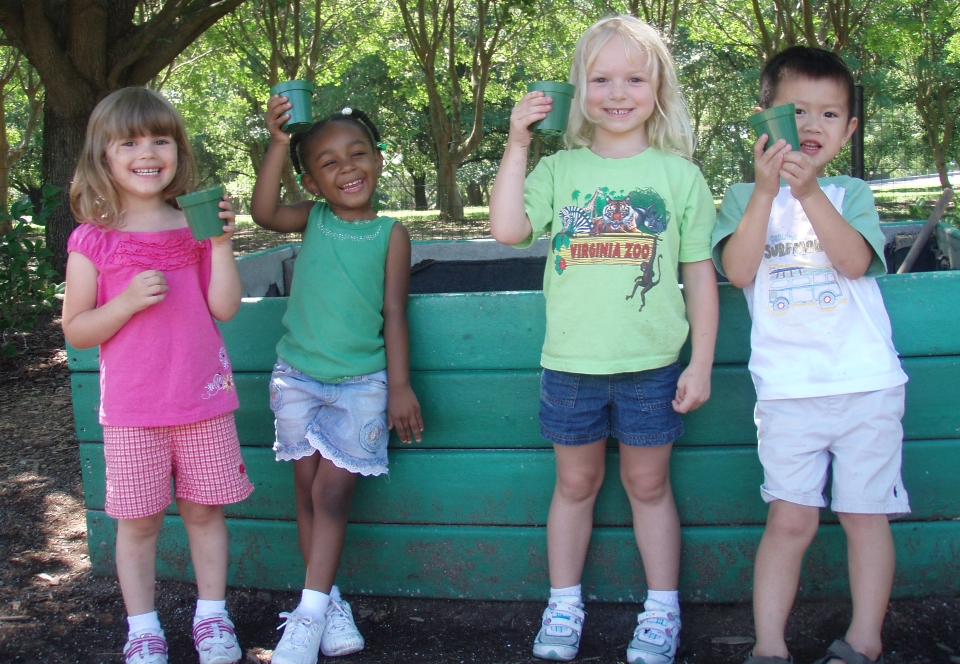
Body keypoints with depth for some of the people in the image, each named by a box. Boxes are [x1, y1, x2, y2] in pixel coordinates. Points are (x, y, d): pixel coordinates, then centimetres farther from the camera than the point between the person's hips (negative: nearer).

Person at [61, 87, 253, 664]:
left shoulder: (195, 226, 4)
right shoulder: (93, 239, -3)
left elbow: (225, 308, -1)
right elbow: (75, 330, -3)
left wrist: (222, 243, -12)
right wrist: (130, 301, -19)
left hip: (203, 400, 2)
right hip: (132, 408, -2)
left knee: (205, 508, 11)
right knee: (138, 519, 7)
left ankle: (212, 616, 27)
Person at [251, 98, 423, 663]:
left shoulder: (391, 233, -3)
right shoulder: (312, 219, 3)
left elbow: (394, 314, -3)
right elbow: (264, 212, -17)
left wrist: (400, 386, -6)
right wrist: (279, 145, -24)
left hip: (362, 383, -3)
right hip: (300, 378, 3)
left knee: (333, 492, -4)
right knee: (309, 489, 6)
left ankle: (310, 613, 3)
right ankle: (329, 602, 18)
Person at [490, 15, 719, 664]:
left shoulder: (680, 175, 1)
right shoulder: (559, 170, 2)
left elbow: (700, 273, 2)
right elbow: (508, 228, -13)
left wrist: (702, 363, -1)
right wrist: (516, 146, -14)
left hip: (651, 366, -1)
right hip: (571, 363, 1)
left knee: (649, 485, 11)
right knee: (575, 483, 14)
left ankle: (662, 611, 26)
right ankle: (564, 604, 29)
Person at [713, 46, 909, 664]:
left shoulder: (851, 194, 9)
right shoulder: (744, 197, 8)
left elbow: (854, 260, -10)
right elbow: (739, 270, -9)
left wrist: (809, 190, -18)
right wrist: (767, 188, -16)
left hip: (867, 382, 1)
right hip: (788, 390, -1)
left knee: (865, 515, 6)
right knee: (790, 520, -2)